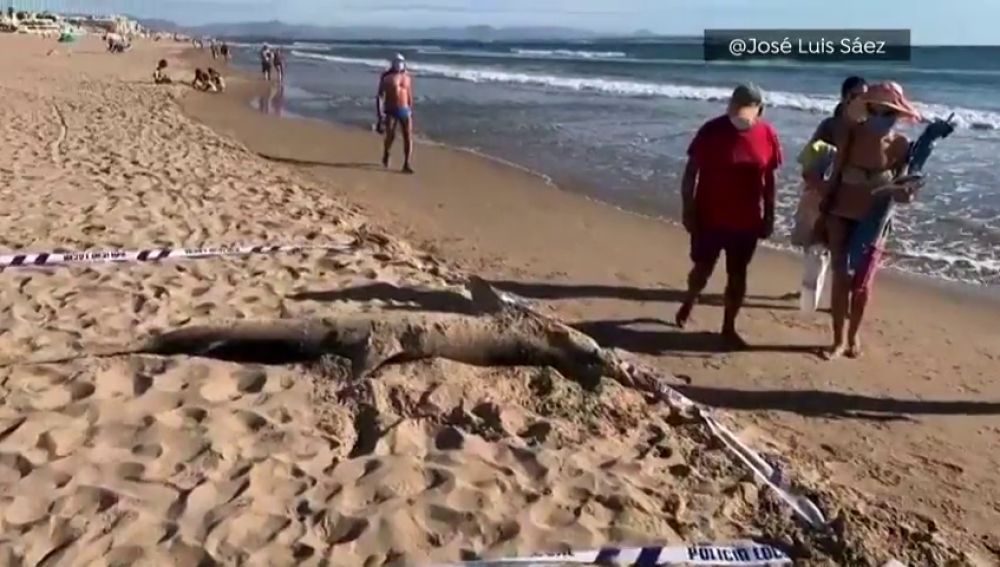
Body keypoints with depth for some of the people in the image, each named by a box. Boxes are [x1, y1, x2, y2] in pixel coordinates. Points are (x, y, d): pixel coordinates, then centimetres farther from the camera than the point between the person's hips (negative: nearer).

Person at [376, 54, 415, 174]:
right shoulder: (386, 77, -3)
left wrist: (411, 112, 15)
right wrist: (380, 113, -15)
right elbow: (380, 95, -6)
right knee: (391, 136, -6)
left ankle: (406, 164, -4)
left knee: (408, 136, -7)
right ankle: (385, 155, 27)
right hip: (390, 111, -3)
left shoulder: (407, 77, 10)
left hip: (405, 110, 3)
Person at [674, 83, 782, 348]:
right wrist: (688, 210, -9)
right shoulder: (711, 131, -12)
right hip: (709, 217, -2)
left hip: (747, 221, 2)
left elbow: (769, 179, 4)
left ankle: (729, 327, 24)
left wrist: (769, 217, 4)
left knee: (738, 276, 9)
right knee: (703, 269, 13)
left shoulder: (768, 135, -5)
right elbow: (691, 172, -7)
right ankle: (689, 302, 43)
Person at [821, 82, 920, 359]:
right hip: (841, 214, 0)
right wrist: (824, 211, -4)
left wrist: (903, 194, -25)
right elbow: (835, 175, -5)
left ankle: (854, 336, 29)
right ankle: (839, 340, 15)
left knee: (862, 280, 8)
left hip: (874, 218, 0)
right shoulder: (850, 134, -12)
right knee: (840, 277, 3)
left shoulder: (901, 145, -9)